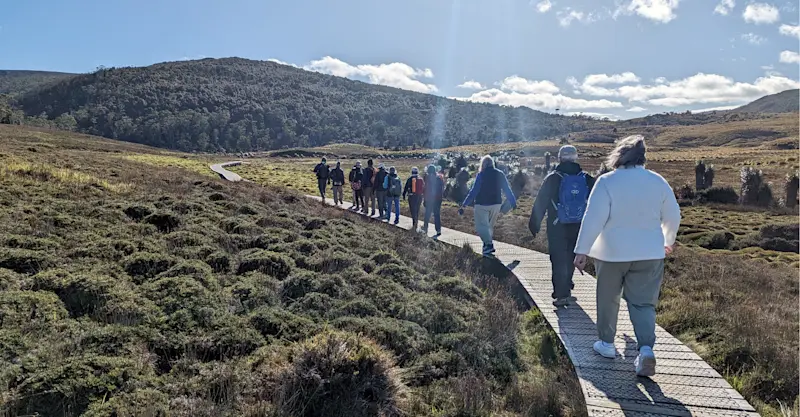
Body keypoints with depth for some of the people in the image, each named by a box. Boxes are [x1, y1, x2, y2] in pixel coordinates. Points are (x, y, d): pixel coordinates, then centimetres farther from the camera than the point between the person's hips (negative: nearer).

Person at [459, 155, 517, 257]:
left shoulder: (481, 174, -11)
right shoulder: (500, 174, 4)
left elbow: (474, 191, -16)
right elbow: (507, 189, 9)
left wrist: (464, 205, -15)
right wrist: (513, 202, 20)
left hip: (482, 205, -6)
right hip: (496, 204, 6)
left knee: (481, 226, -6)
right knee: (490, 226, 18)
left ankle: (489, 244, -24)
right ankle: (488, 244, 19)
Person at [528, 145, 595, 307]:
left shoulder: (553, 178, -10)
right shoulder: (587, 179, 0)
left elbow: (540, 204, -6)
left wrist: (534, 224, 3)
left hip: (557, 228, -3)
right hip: (578, 228, 4)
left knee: (558, 261, 2)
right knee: (570, 260, 17)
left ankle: (562, 295, -3)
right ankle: (564, 290, 30)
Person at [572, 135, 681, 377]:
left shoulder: (607, 182, -13)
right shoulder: (658, 182, 1)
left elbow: (593, 219, -16)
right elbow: (673, 216, 11)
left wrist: (582, 250, -10)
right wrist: (668, 242, 28)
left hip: (612, 253, -2)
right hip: (650, 254, 3)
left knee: (608, 299, 15)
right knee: (643, 303, 7)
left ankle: (607, 343, 27)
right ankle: (646, 348, -10)